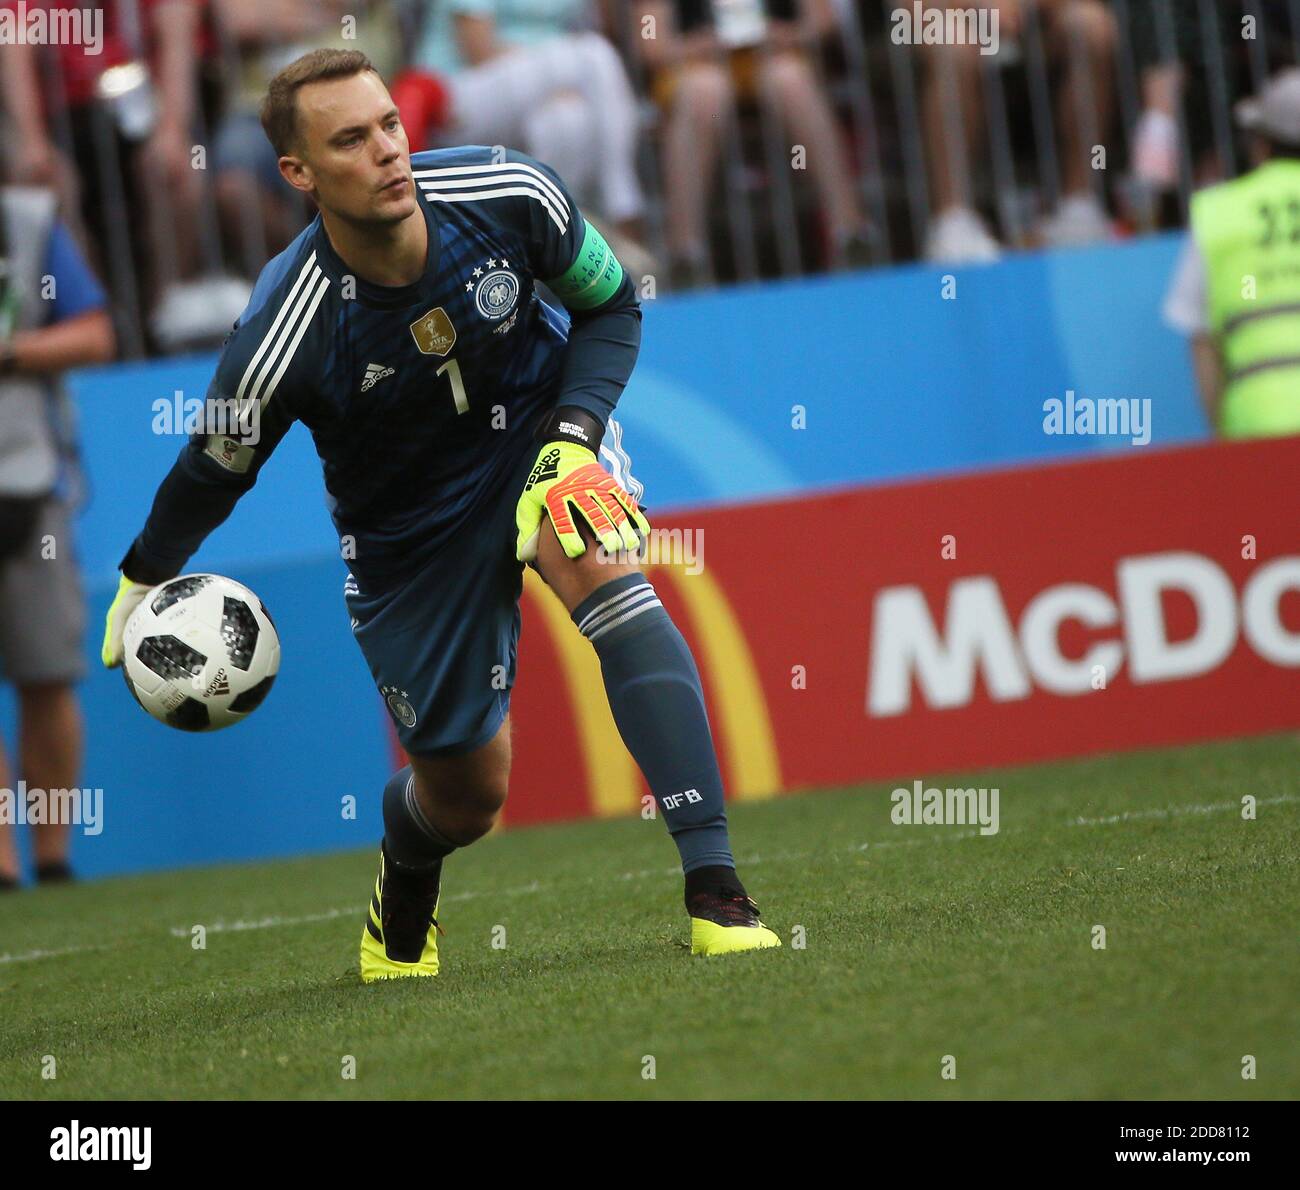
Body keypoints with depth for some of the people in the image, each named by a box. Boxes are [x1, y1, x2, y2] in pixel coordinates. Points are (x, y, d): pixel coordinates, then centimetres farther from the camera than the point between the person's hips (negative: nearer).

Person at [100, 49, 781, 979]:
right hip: (408, 527, -1)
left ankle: (716, 892, -35)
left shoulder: (511, 195, -24)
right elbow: (216, 469, -9)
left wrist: (574, 440, -21)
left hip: (544, 425, 1)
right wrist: (144, 581, 6)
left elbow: (611, 307, -5)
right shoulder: (284, 340, -30)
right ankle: (403, 903, 47)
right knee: (466, 791, 6)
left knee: (610, 579, -32)